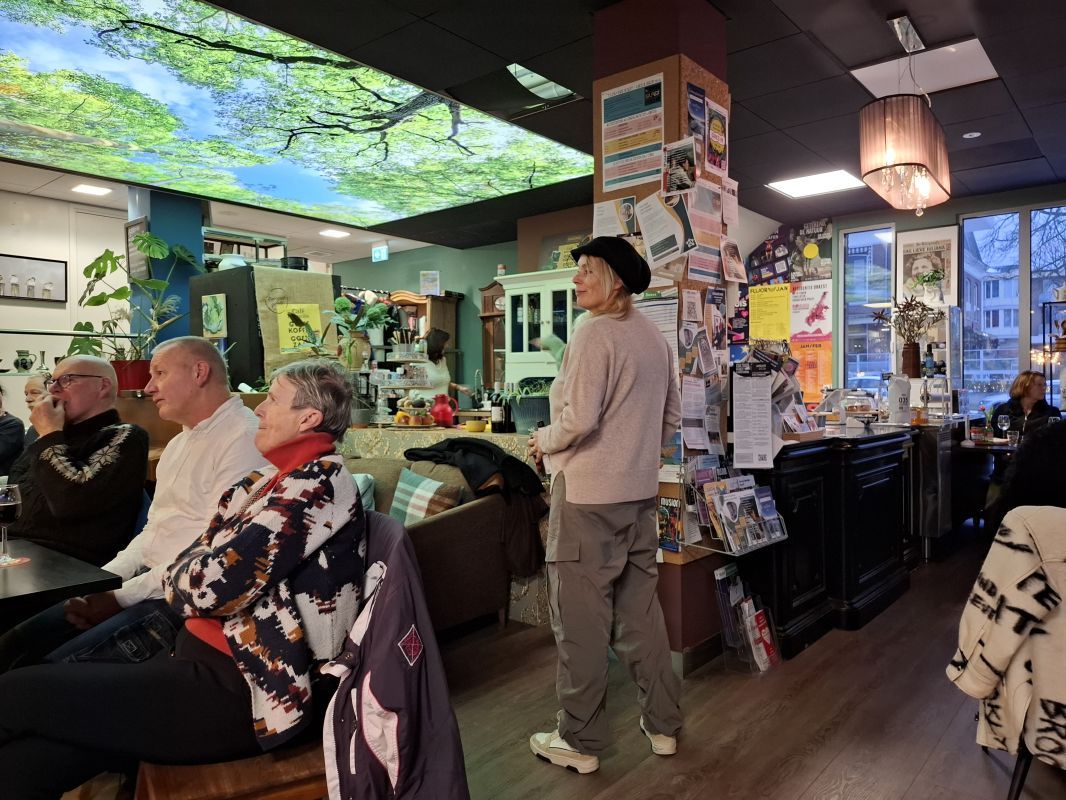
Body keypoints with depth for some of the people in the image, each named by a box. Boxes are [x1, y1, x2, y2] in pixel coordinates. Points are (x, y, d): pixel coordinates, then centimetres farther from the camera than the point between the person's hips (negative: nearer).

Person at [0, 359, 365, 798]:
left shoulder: (321, 481, -15)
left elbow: (216, 584, -20)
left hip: (241, 694, -8)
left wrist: (176, 576, 1)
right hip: (209, 660, 8)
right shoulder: (283, 478, 16)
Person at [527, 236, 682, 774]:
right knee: (640, 609, 17)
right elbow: (671, 416, 15)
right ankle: (662, 724, 29)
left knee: (581, 618, 4)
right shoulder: (653, 336, 10)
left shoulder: (594, 333, -14)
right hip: (639, 492, 8)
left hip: (588, 494, -8)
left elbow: (579, 418, -23)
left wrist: (543, 441, -5)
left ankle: (581, 741, 17)